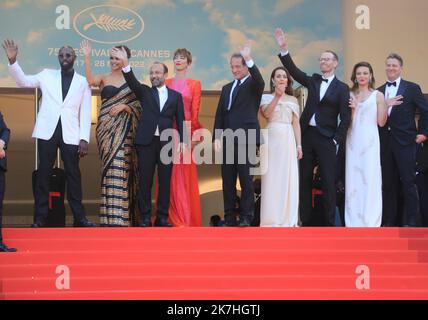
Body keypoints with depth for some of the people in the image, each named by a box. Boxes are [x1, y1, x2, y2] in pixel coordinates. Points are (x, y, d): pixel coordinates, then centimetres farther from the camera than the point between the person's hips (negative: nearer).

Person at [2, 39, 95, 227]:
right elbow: (23, 81, 6)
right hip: (48, 132, 1)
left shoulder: (82, 82, 6)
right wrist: (12, 60, -8)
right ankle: (40, 218, 4)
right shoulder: (47, 75, 10)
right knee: (43, 173, 1)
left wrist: (84, 139, -4)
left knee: (73, 175, 3)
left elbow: (86, 113, 4)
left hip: (70, 135, -1)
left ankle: (79, 217, 8)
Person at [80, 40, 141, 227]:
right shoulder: (104, 79, 8)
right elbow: (90, 80, -15)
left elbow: (138, 108, 7)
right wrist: (87, 57, -21)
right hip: (106, 128, 0)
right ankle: (110, 215, 1)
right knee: (110, 169, -2)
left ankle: (120, 216, -2)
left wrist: (124, 106, -11)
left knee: (120, 169, -6)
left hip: (124, 130, 0)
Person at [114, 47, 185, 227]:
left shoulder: (175, 95, 11)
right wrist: (125, 63, -24)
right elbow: (132, 82, -8)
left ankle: (162, 217, 7)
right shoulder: (145, 92, 11)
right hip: (146, 141, 0)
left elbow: (180, 119, 8)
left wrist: (181, 140, -3)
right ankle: (145, 217, 4)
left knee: (165, 181, 1)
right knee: (145, 181, 0)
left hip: (167, 142, 0)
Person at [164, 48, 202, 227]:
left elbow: (195, 111, 0)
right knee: (170, 174, 1)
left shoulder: (194, 84, 7)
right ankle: (172, 217, 7)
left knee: (185, 174, -2)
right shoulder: (166, 83, 13)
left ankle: (188, 218, 3)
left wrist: (194, 134, -10)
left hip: (186, 131, -2)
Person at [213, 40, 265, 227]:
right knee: (228, 180, 6)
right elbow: (219, 114, 17)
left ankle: (246, 217, -2)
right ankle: (229, 218, 10)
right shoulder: (226, 88, 20)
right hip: (227, 140, 6)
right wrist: (217, 137, 6)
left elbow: (260, 81, -22)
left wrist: (249, 59, -29)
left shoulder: (253, 85, 4)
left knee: (246, 179, -5)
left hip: (246, 139, -6)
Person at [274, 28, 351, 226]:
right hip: (306, 135, 4)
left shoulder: (341, 88, 1)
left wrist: (336, 140, -8)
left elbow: (345, 118, -2)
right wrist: (283, 48, -10)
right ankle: (306, 221, 11)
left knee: (328, 182, -4)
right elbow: (293, 71, 0)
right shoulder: (313, 81, 12)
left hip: (326, 138, -4)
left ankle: (329, 223, 1)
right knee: (304, 179, 5)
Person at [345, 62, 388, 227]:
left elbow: (381, 122, -1)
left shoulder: (378, 95, 3)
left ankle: (370, 221, 0)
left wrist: (384, 105, -12)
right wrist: (353, 109, -8)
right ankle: (353, 220, 9)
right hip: (353, 140, 2)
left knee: (370, 178, -4)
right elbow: (347, 122, 6)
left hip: (370, 141, -2)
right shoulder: (349, 96, 9)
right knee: (353, 178, 2)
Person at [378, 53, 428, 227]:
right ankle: (389, 220, 13)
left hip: (405, 142, -4)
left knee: (408, 183, -4)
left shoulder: (412, 88, 1)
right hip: (385, 143, 4)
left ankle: (411, 222, 0)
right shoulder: (379, 91, 12)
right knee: (388, 183, 7)